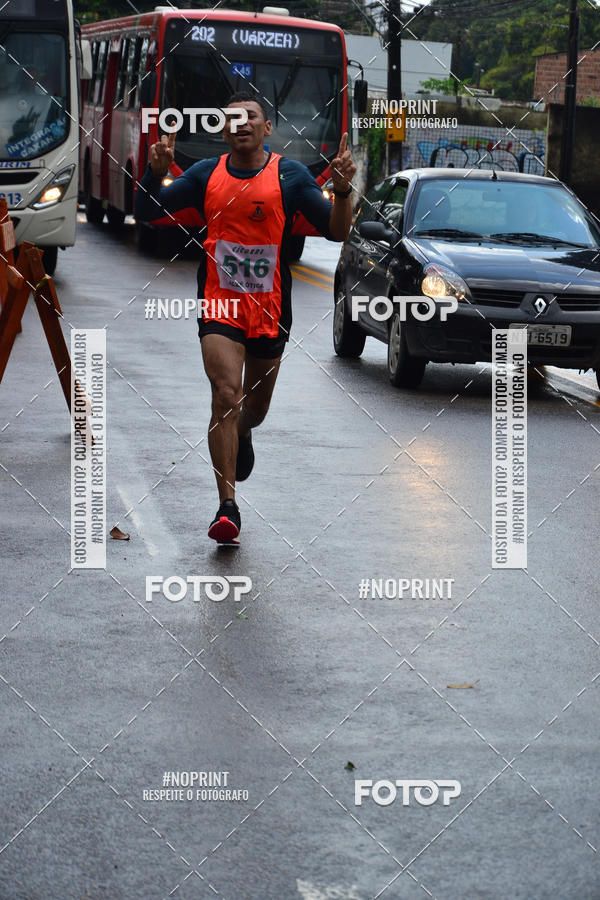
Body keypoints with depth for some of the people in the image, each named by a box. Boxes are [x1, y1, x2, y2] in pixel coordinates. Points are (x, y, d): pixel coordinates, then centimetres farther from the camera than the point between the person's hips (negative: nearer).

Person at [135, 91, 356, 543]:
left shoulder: (290, 175, 0)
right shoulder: (206, 174, 5)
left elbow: (337, 232, -3)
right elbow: (147, 211, 6)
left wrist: (342, 190, -21)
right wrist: (157, 171, -12)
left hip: (270, 308, 1)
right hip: (219, 303, -1)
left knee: (255, 406, 16)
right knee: (226, 395, -18)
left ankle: (242, 435, 55)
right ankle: (228, 506, -19)